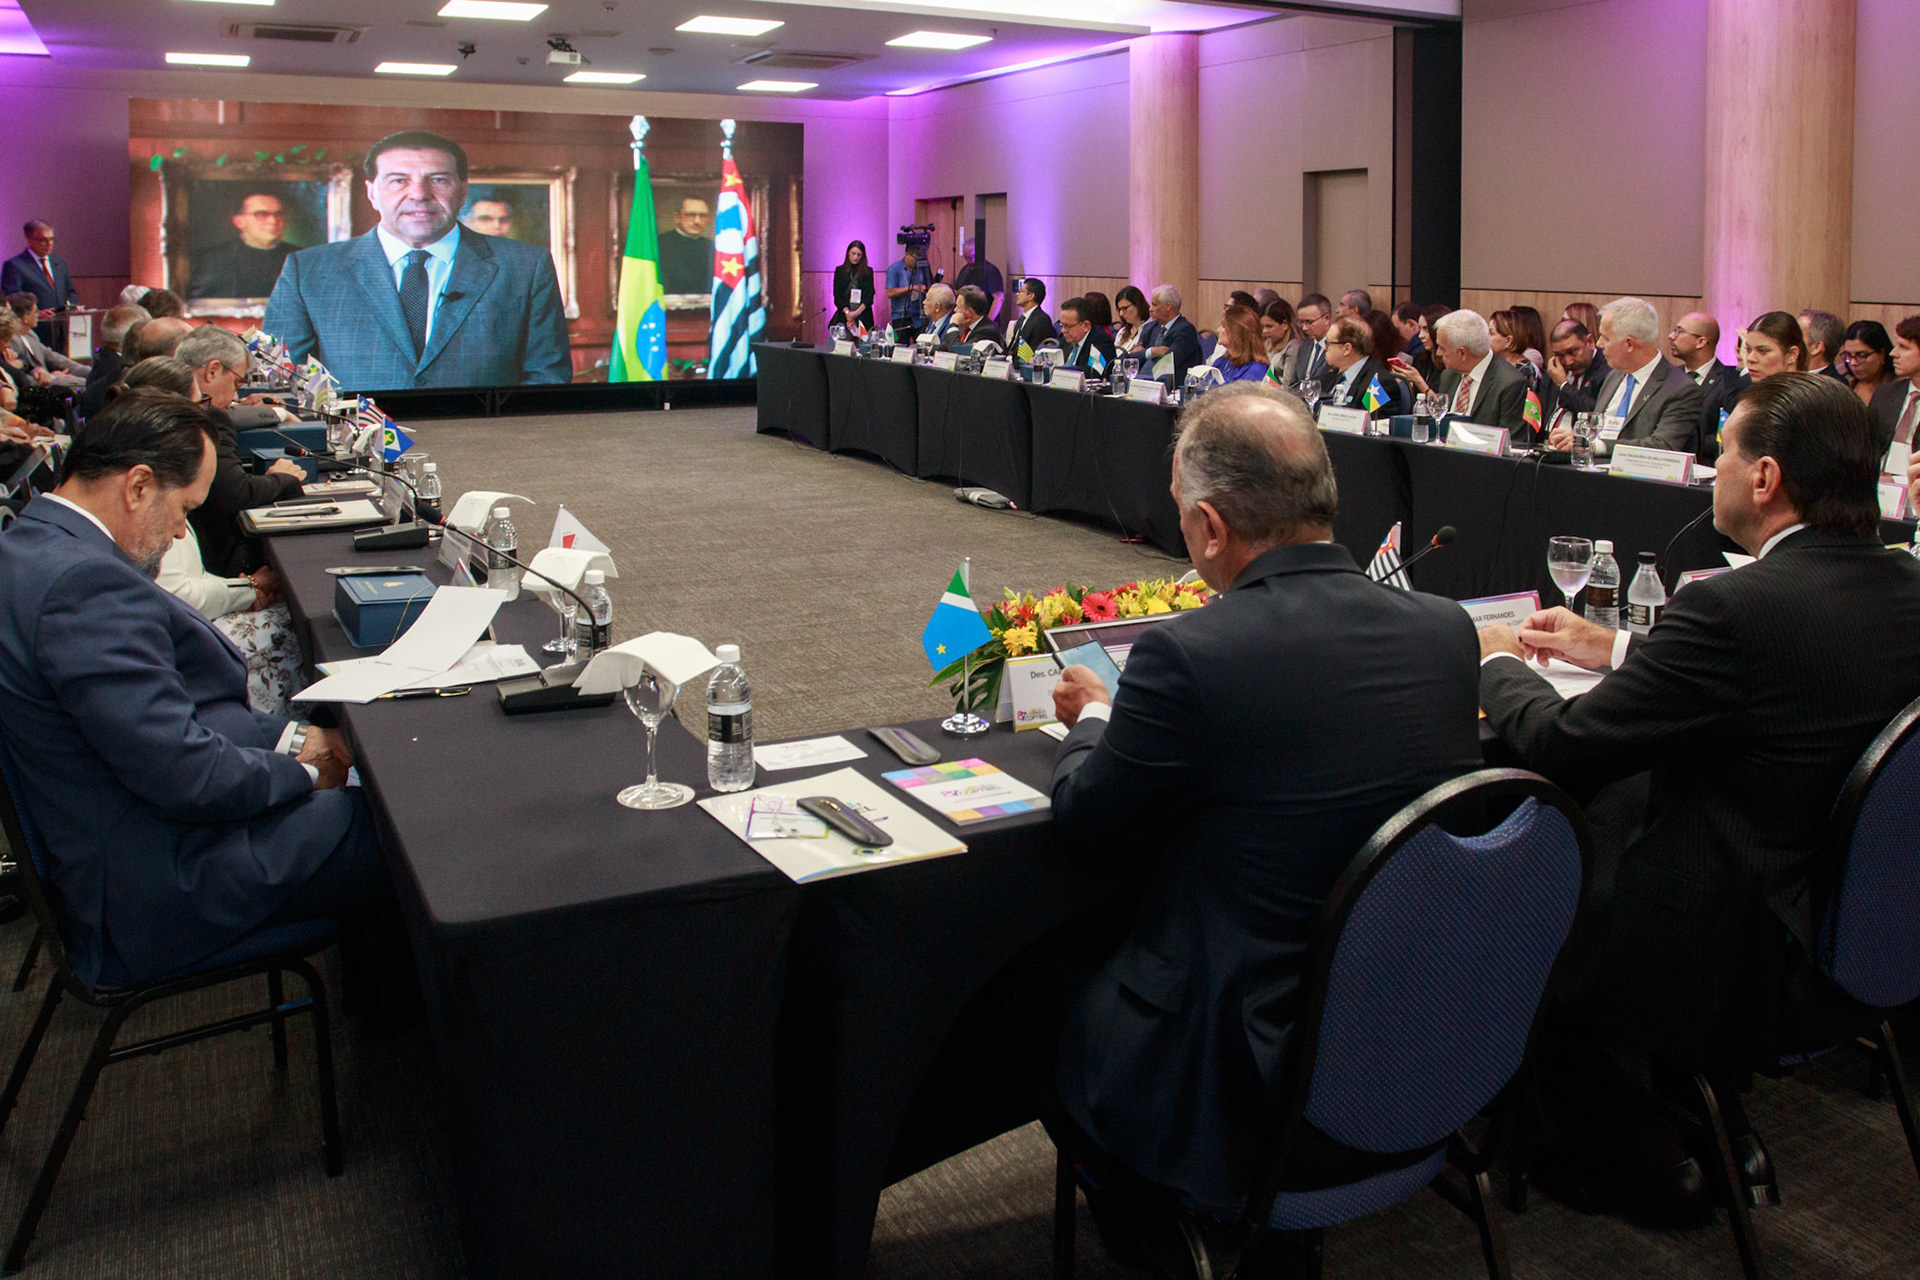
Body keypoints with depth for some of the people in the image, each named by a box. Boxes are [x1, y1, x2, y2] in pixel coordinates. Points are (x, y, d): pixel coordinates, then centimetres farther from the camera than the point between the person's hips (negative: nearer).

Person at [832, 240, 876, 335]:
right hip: (843, 317, 0)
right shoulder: (840, 271, 10)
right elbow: (837, 297, 4)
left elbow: (870, 296, 1)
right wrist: (847, 313, -11)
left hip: (863, 317, 0)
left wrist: (857, 312, -13)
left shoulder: (868, 272, 9)